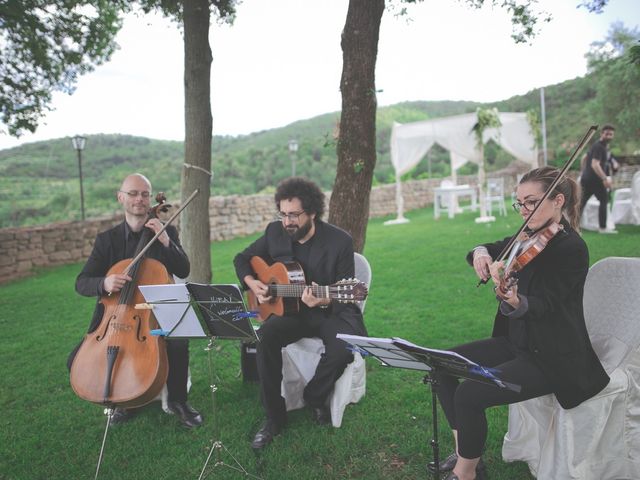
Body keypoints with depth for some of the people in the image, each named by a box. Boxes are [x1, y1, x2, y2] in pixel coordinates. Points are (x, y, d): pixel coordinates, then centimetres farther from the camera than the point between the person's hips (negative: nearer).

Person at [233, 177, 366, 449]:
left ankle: (315, 397, 2)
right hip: (290, 309, 3)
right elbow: (242, 258, 15)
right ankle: (274, 417, -12)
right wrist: (251, 283, -5)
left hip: (331, 312, -2)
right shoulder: (275, 232, 0)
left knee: (345, 347, -31)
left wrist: (324, 301, -32)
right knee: (266, 336, -28)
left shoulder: (340, 241, -12)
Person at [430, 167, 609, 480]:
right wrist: (481, 252, -13)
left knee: (469, 393, -23)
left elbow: (544, 305, -27)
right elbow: (492, 250, 12)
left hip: (552, 359, -9)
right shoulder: (530, 238, 6)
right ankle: (465, 451, 11)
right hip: (517, 342, 9)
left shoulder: (572, 248, -18)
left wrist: (515, 301, -49)